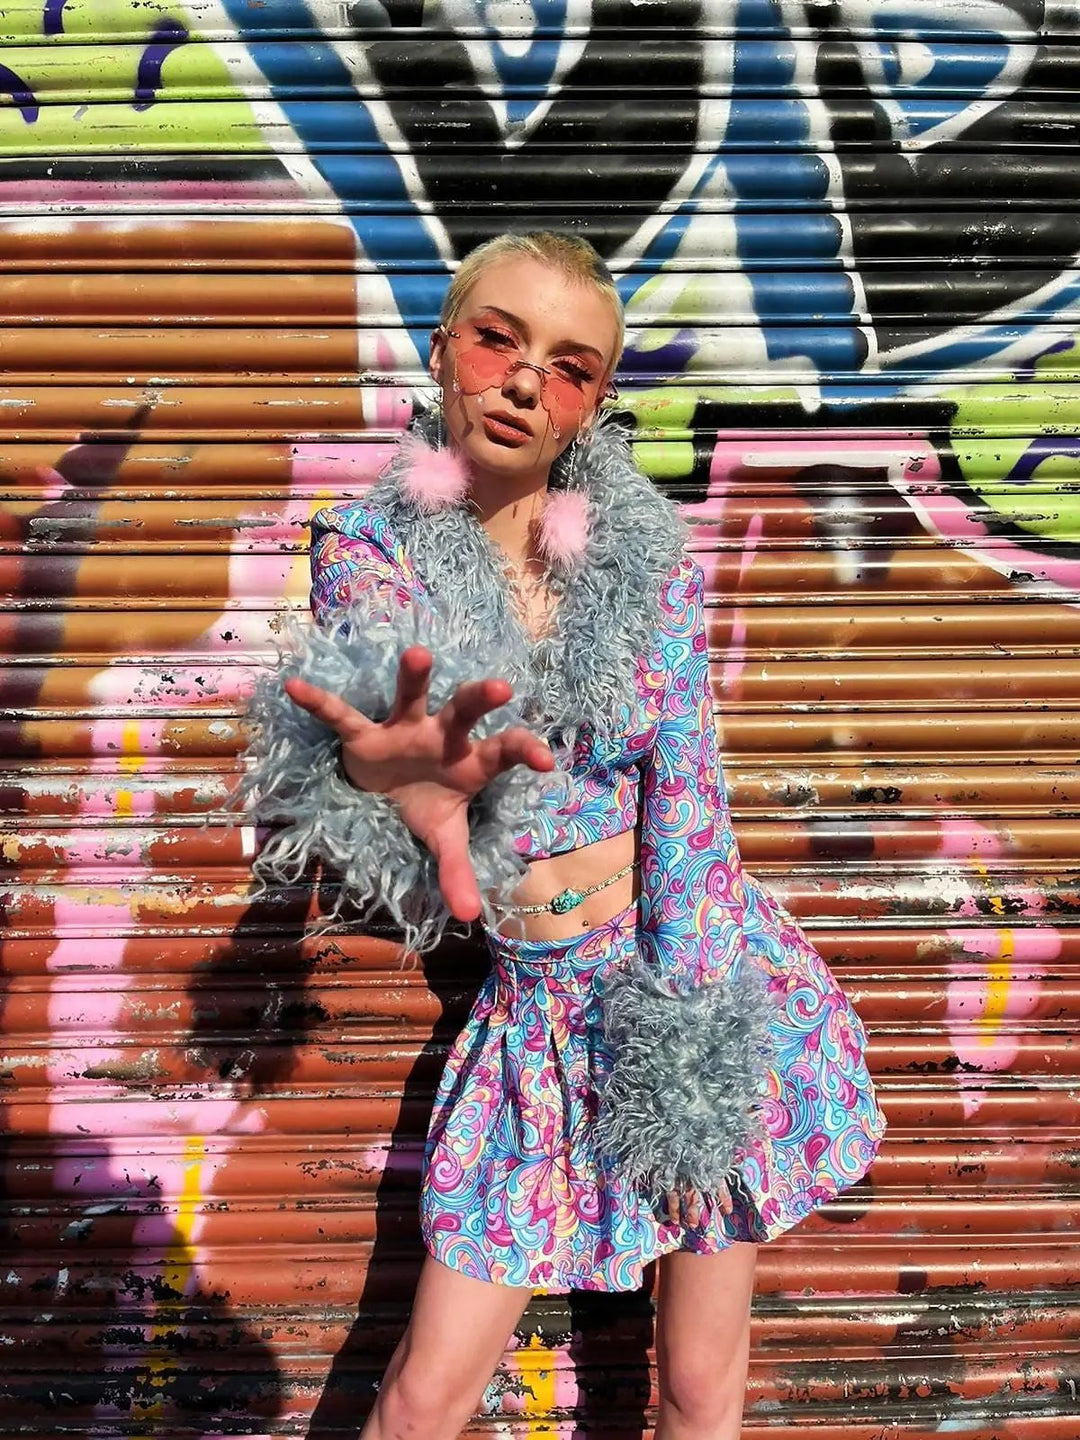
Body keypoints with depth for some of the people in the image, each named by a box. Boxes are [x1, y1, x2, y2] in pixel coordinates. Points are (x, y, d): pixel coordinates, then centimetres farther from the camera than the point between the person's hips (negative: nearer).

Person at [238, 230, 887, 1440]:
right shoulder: (371, 547, -5)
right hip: (546, 1012, 0)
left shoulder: (644, 552, -5)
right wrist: (394, 767, -50)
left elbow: (685, 797, -7)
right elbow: (369, 695, -26)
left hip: (701, 979, 0)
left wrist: (685, 1042, -12)